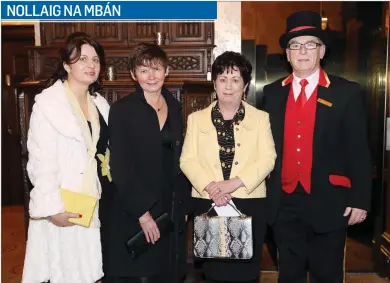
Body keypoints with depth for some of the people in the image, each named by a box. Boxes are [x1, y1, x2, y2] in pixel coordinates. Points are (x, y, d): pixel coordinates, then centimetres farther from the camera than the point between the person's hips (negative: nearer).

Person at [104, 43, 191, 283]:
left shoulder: (175, 108, 8)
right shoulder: (121, 110, -7)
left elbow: (179, 159, 12)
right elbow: (120, 167, -12)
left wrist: (184, 203, 6)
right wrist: (142, 212, -15)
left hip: (172, 210, 5)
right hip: (135, 212, -4)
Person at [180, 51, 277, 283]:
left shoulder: (260, 118, 6)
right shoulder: (197, 118, 9)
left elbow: (267, 158, -4)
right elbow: (187, 160, 1)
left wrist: (235, 183, -17)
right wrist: (209, 186, -15)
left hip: (250, 203, -1)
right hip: (207, 203, 1)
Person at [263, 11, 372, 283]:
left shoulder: (347, 93, -2)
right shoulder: (272, 93, 5)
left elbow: (359, 151, -3)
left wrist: (360, 200, -6)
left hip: (328, 203, -2)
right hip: (285, 203, 3)